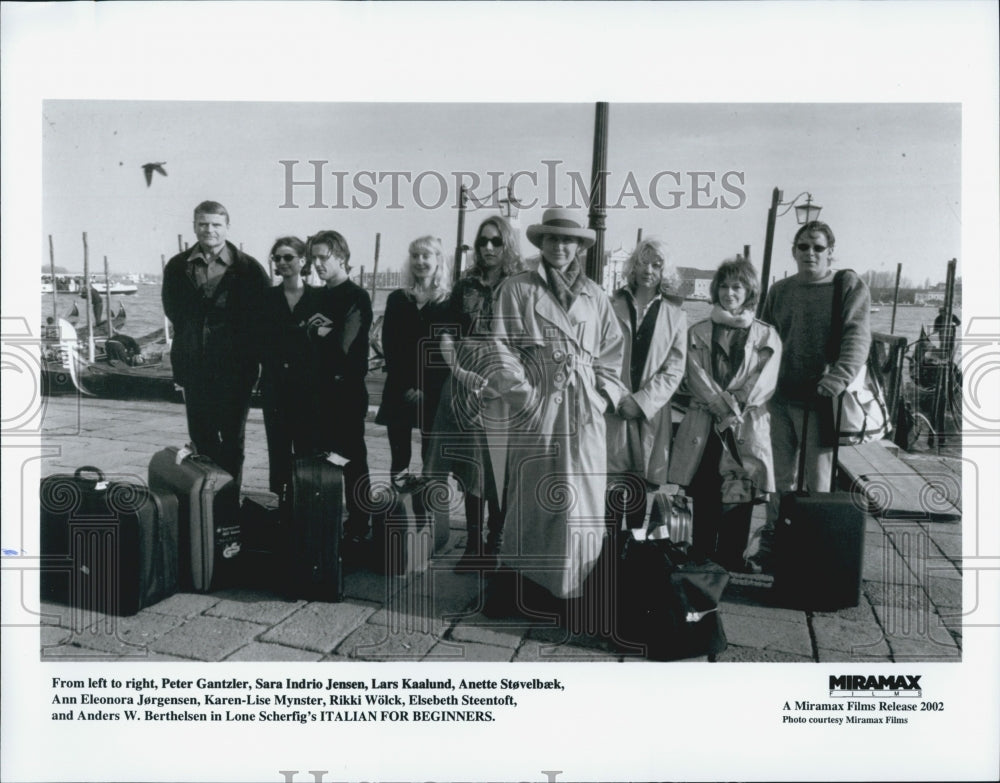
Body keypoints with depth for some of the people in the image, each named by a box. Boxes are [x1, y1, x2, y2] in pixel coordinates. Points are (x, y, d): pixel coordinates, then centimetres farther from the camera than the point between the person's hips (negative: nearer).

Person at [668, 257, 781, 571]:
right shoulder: (699, 333, 10)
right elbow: (697, 378, -1)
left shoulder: (767, 336, 9)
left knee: (737, 514, 0)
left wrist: (733, 410, -13)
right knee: (704, 513, 2)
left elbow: (764, 383, -1)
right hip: (705, 431, 0)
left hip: (747, 434, 0)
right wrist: (726, 410, -12)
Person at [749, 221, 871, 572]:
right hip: (780, 398, 4)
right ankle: (771, 545, 22)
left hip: (819, 400, -4)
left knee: (817, 480, 2)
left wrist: (842, 375, -27)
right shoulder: (779, 290, 13)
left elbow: (857, 335, -12)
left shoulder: (849, 285, 0)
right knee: (780, 477, 12)